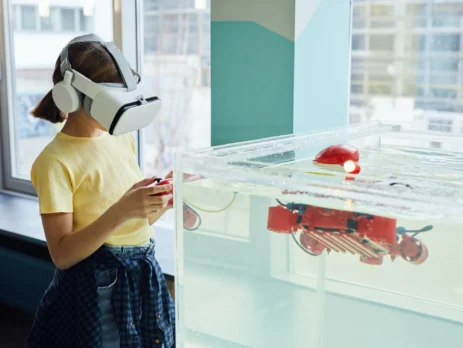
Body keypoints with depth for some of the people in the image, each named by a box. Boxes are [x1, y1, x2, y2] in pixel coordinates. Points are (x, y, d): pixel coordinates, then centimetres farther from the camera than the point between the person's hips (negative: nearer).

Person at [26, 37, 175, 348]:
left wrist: (161, 201, -7)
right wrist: (120, 212, -29)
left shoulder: (124, 139, 5)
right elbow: (62, 254, -19)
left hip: (145, 279, 6)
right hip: (96, 290, -6)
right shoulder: (56, 161, -14)